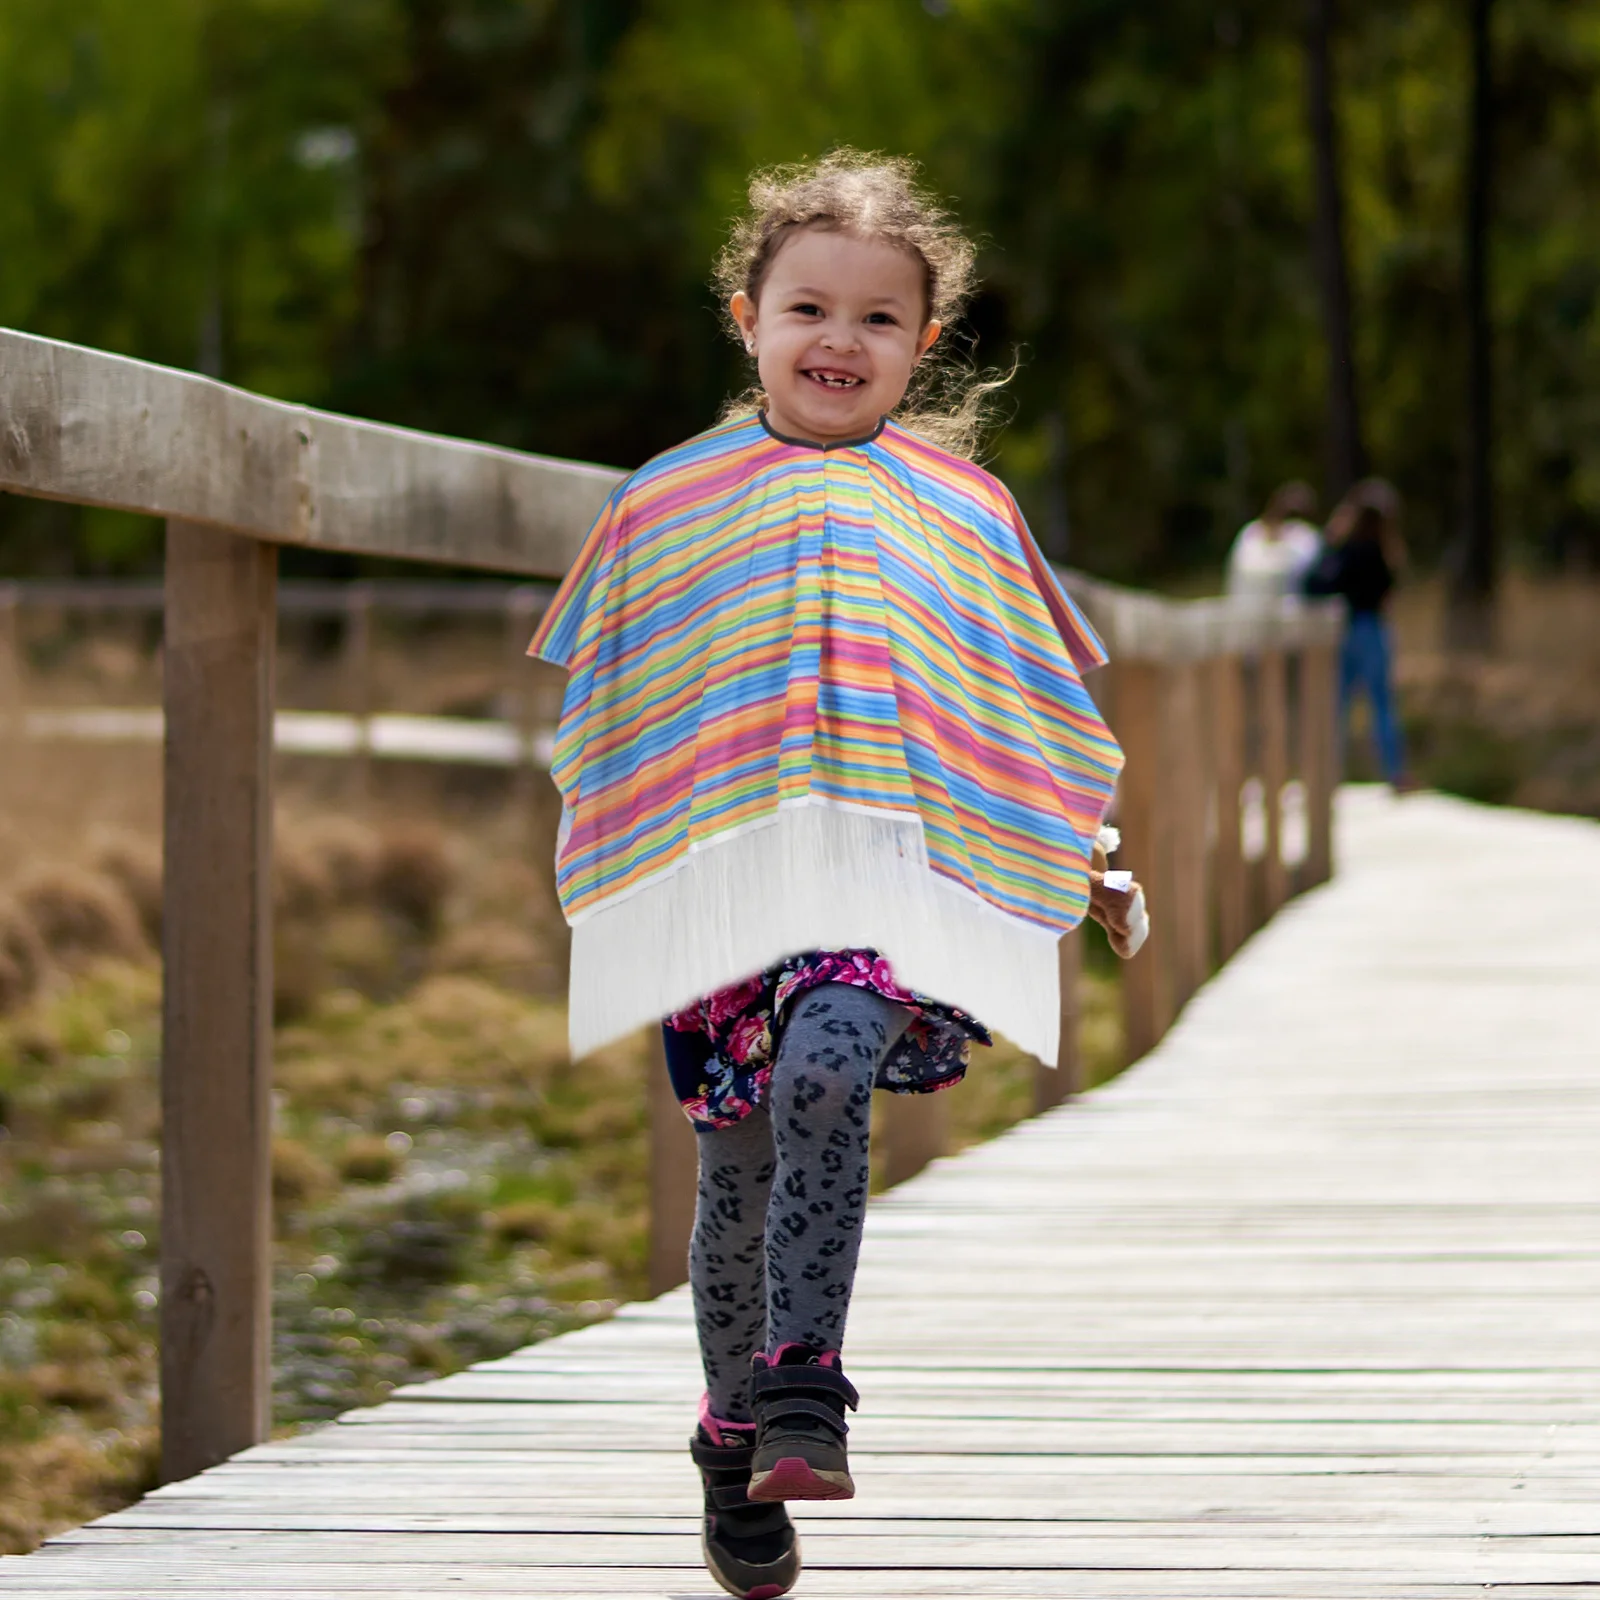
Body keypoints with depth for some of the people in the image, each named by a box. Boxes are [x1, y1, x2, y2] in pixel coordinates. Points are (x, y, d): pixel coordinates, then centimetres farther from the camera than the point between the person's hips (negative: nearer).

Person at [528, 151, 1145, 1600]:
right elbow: (600, 721, 18)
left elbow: (1032, 710, 21)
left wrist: (1093, 872, 19)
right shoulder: (667, 505, 10)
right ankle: (737, 1440, 22)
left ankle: (801, 1390, -28)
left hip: (887, 873, -1)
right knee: (738, 1167, 4)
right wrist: (600, 874, 12)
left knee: (826, 1066, -29)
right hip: (717, 881, 2)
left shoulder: (961, 511, 11)